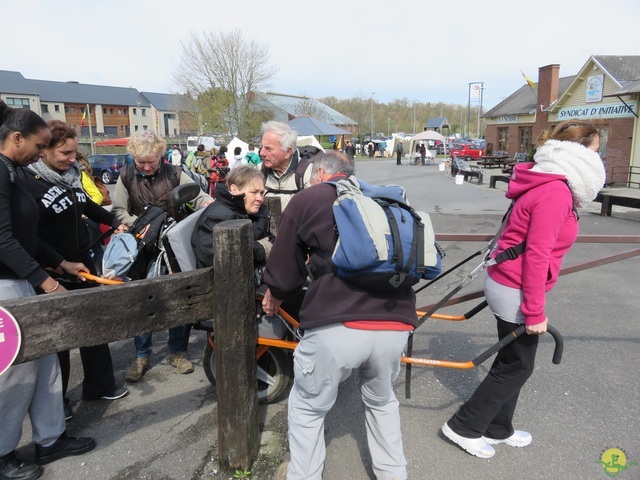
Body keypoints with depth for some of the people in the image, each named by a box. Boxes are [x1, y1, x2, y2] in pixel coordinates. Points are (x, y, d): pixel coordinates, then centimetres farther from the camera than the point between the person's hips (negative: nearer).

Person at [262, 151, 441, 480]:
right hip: (395, 326, 5)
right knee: (381, 401, 33)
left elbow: (283, 271, 13)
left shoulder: (306, 199, 10)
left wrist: (274, 298, 35)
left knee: (307, 408, 23)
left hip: (336, 327, -4)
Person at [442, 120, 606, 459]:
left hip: (506, 283, 9)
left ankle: (497, 429, 37)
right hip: (516, 291, -9)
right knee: (517, 366, 7)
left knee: (512, 361, 20)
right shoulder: (556, 192, -20)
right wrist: (535, 311, -20)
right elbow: (537, 256, -24)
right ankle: (464, 426, 19)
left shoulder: (551, 185, 10)